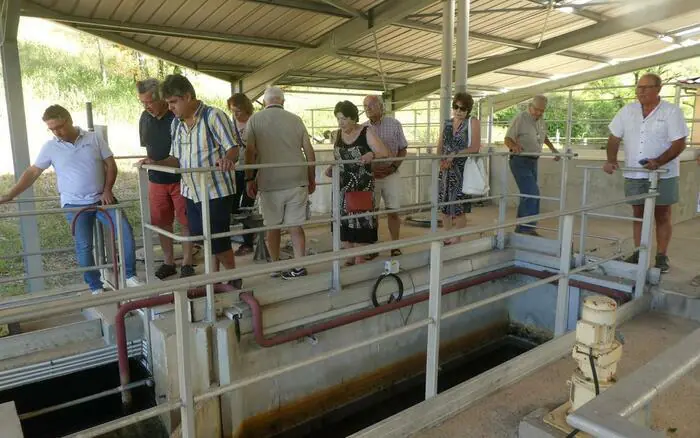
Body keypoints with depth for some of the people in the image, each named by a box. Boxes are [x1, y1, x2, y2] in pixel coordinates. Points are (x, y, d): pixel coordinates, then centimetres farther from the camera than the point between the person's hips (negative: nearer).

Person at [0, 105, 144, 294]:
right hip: (75, 205, 0)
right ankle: (96, 288, 6)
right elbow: (32, 173, 5)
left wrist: (107, 190, -8)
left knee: (126, 231, -10)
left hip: (101, 199, 1)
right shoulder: (50, 147, 0)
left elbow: (110, 165, 2)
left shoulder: (94, 139, -1)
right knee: (84, 246, -6)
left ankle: (130, 276, 4)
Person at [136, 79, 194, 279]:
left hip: (180, 178, -5)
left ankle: (187, 263, 13)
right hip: (156, 179, 5)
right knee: (161, 223, 10)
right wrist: (150, 160, 5)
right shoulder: (145, 117, 5)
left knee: (186, 223, 1)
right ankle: (168, 262, 23)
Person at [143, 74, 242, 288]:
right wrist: (155, 163, -2)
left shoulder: (214, 116, -10)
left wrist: (227, 159, -36)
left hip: (216, 191, -7)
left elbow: (233, 148, -15)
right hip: (191, 192, 7)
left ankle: (234, 278, 19)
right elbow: (177, 159, 14)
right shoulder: (176, 124, 10)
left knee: (218, 241, -1)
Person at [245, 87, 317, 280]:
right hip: (297, 181, 1)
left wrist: (250, 179, 6)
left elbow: (250, 152, -2)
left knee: (272, 226, 12)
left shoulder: (255, 120, 3)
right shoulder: (295, 119, 6)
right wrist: (312, 179, 15)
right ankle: (299, 267, 11)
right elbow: (309, 151, 6)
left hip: (269, 182, -1)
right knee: (295, 226, 7)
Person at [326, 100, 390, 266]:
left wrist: (372, 154, -34)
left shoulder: (366, 133, -7)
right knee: (343, 219, 6)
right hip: (342, 185, 5)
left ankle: (360, 258, 9)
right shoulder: (338, 134, 8)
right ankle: (349, 257, 18)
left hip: (362, 185, -5)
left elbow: (385, 153, -15)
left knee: (361, 219, -3)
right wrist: (332, 168, -1)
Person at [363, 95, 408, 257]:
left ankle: (395, 247, 16)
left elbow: (402, 149, 3)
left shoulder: (394, 124, 0)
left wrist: (393, 167, -10)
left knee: (393, 212, 3)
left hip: (391, 174, -1)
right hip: (370, 175, 1)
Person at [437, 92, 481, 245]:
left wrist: (454, 155, -16)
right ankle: (447, 238, 18)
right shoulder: (447, 123, 12)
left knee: (459, 208, -4)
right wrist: (441, 160, -8)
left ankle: (457, 240, 8)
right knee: (444, 206, 6)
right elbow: (440, 146, 11)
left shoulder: (472, 122, -2)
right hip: (446, 169, 5)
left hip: (462, 170, -5)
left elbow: (474, 148, -11)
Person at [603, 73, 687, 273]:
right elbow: (614, 137, 8)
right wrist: (611, 160, -8)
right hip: (634, 174, 3)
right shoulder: (627, 111, 4)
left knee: (662, 216, 4)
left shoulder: (672, 111, -7)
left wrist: (658, 162, -25)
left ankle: (661, 256, 12)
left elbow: (679, 143, -10)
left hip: (663, 175, -3)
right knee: (638, 214, 10)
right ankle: (638, 253, 19)